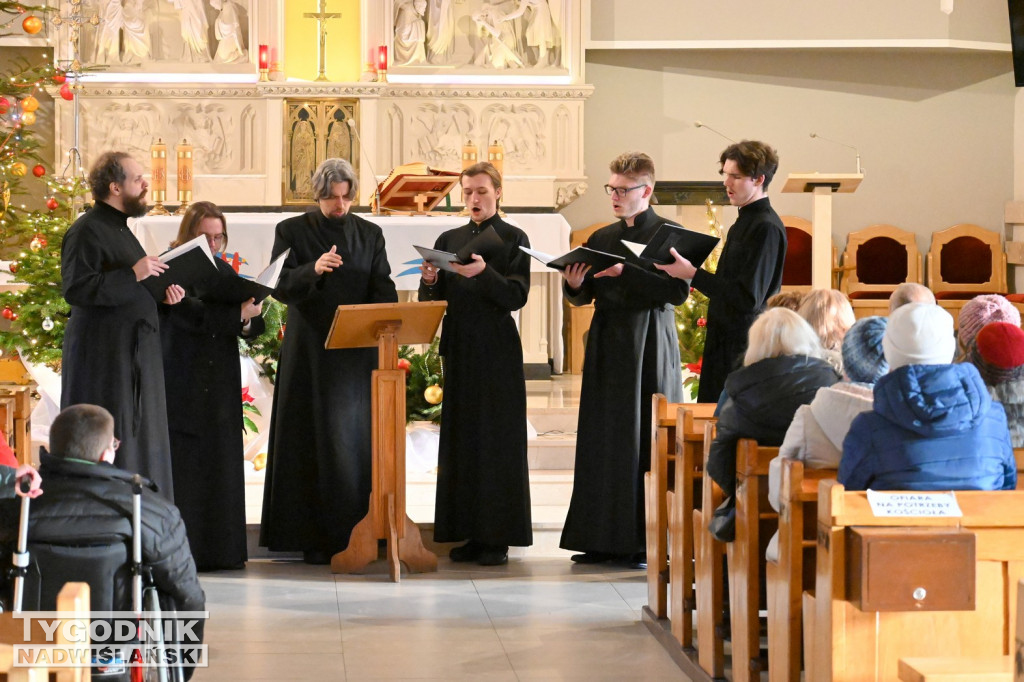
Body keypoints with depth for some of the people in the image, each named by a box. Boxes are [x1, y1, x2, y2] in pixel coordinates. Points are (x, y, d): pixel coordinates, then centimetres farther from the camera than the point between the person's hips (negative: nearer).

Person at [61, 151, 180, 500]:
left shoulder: (119, 228, 19)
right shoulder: (87, 231, -12)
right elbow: (75, 289, -22)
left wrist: (160, 294, 9)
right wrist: (133, 274, -24)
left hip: (132, 356, 10)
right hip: (103, 357, -10)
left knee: (137, 441, 9)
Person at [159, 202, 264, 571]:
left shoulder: (223, 272, 14)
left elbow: (254, 324, 8)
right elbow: (191, 315, -20)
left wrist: (248, 321, -15)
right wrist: (237, 315, -28)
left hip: (220, 387, 6)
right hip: (181, 384, -6)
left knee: (220, 467, 5)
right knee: (184, 467, -6)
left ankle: (220, 548, 10)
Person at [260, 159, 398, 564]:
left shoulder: (369, 235, 11)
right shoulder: (292, 232, 3)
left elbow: (383, 288, 4)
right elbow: (280, 286, -8)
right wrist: (314, 270, -27)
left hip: (359, 353, 3)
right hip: (311, 353, -3)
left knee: (357, 438, 3)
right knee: (315, 442, -2)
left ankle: (358, 531, 8)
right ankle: (316, 538, 0)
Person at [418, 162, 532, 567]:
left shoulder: (513, 239, 0)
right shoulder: (449, 240, 12)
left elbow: (517, 296, -10)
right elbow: (430, 300, 9)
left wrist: (484, 272, -26)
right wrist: (430, 281, -13)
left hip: (497, 350, -4)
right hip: (459, 350, 5)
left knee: (498, 438, -4)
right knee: (461, 438, 4)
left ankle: (498, 536, -1)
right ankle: (470, 533, 10)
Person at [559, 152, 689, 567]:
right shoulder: (602, 238, 15)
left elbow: (678, 291, -15)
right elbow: (585, 297, 16)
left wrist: (626, 273, -21)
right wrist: (576, 286, -7)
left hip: (649, 350, -6)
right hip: (607, 348, 6)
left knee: (647, 441, -4)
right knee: (602, 440, 4)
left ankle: (649, 542, 0)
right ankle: (603, 539, 9)